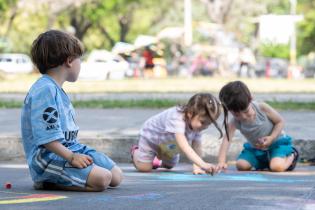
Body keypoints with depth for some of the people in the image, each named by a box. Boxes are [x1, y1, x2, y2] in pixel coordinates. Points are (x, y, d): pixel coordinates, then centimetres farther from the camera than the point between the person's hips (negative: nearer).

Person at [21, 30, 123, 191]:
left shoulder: (56, 89, 18)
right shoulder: (45, 90, -16)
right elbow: (46, 136, -24)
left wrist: (78, 153, 9)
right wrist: (71, 157, -25)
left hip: (72, 148, 11)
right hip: (47, 156, -11)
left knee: (116, 177, 5)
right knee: (102, 179, -26)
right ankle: (47, 183, -12)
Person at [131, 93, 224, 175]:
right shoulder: (176, 120, -50)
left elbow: (197, 148, -24)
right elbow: (185, 147, -61)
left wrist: (196, 167, -39)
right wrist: (203, 165, -71)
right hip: (151, 135, -6)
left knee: (170, 165, 21)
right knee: (144, 168, -7)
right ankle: (136, 151, 25)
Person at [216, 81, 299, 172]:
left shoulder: (262, 108, -26)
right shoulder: (235, 122, -22)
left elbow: (280, 122, -13)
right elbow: (226, 140, -35)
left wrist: (271, 138, -27)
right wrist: (221, 162, -49)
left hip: (276, 142, -4)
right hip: (255, 148, 4)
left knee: (277, 167, -29)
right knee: (241, 165, -14)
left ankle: (291, 156, 7)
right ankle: (263, 162, 15)